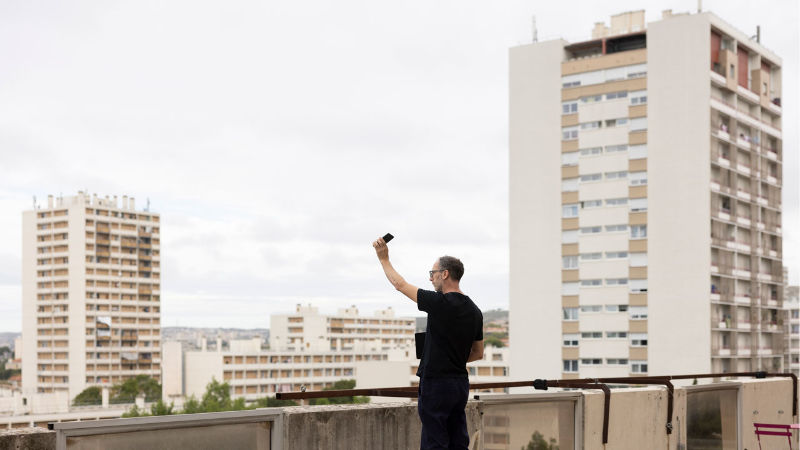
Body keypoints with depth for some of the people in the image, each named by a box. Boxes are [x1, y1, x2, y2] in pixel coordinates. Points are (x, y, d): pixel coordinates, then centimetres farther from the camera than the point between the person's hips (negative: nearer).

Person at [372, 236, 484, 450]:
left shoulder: (440, 303, -14)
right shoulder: (474, 311, 8)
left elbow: (400, 285, -2)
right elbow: (478, 353, 16)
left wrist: (384, 259, 11)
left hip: (436, 384, -7)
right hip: (461, 384, 7)